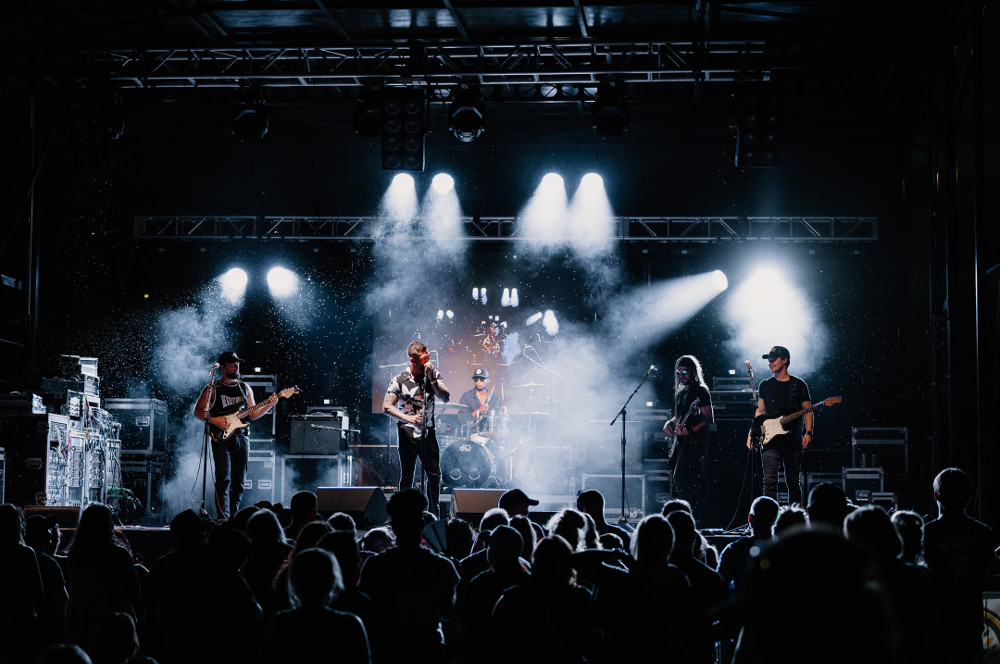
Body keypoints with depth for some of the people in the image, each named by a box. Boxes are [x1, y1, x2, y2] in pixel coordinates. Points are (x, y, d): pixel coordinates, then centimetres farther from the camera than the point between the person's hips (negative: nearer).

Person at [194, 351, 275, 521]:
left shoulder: (245, 388, 16)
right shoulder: (212, 389, 3)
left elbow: (253, 414, 15)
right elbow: (198, 411, 1)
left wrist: (269, 405, -1)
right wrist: (213, 420, -16)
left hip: (242, 438, 5)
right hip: (221, 439, -5)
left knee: (239, 481, 4)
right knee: (224, 479, -16)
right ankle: (223, 517, -21)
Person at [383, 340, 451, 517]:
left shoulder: (434, 375, 2)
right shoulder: (399, 380, -6)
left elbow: (445, 398, -7)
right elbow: (386, 407, -5)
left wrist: (432, 378, -17)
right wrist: (407, 418, -19)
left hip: (428, 433, 3)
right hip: (408, 434, -3)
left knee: (435, 475, 3)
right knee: (407, 477, 3)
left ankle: (433, 511, 19)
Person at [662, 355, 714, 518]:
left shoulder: (700, 391, -8)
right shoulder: (680, 392, 19)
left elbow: (708, 419, -14)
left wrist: (690, 430, -25)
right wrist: (670, 423, 8)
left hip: (695, 441, -9)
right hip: (682, 442, 9)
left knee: (680, 479, -18)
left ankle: (695, 514, -15)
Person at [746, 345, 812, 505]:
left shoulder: (799, 385, 6)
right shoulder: (765, 385, 12)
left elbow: (808, 411, 5)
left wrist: (808, 433, -9)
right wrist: (752, 433, 5)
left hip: (793, 440, -1)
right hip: (770, 439, 1)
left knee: (793, 482, 6)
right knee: (770, 481, -12)